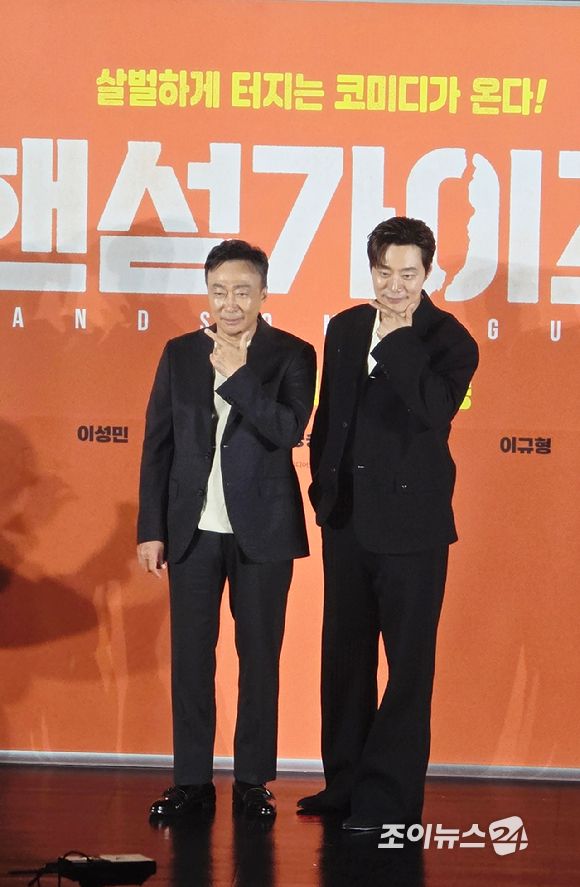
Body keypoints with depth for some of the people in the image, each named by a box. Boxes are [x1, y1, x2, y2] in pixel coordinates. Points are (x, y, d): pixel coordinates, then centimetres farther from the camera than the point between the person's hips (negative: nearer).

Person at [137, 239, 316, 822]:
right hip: (193, 530, 2)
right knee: (190, 657, 6)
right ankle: (192, 780, 15)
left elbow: (288, 430, -16)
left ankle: (252, 782, 13)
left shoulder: (292, 356, -2)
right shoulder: (180, 354, 6)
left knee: (259, 657, 4)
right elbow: (157, 445, 6)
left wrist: (235, 375, -20)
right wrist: (151, 529, 2)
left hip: (262, 531, -2)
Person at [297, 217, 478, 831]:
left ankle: (391, 798, 7)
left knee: (408, 663, 0)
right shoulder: (346, 327, 8)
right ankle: (345, 782, 27)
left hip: (409, 524, -6)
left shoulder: (449, 340, -8)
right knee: (344, 655, 15)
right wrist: (323, 487, 12)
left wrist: (396, 337, -24)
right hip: (346, 520, 6)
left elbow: (436, 408, -27)